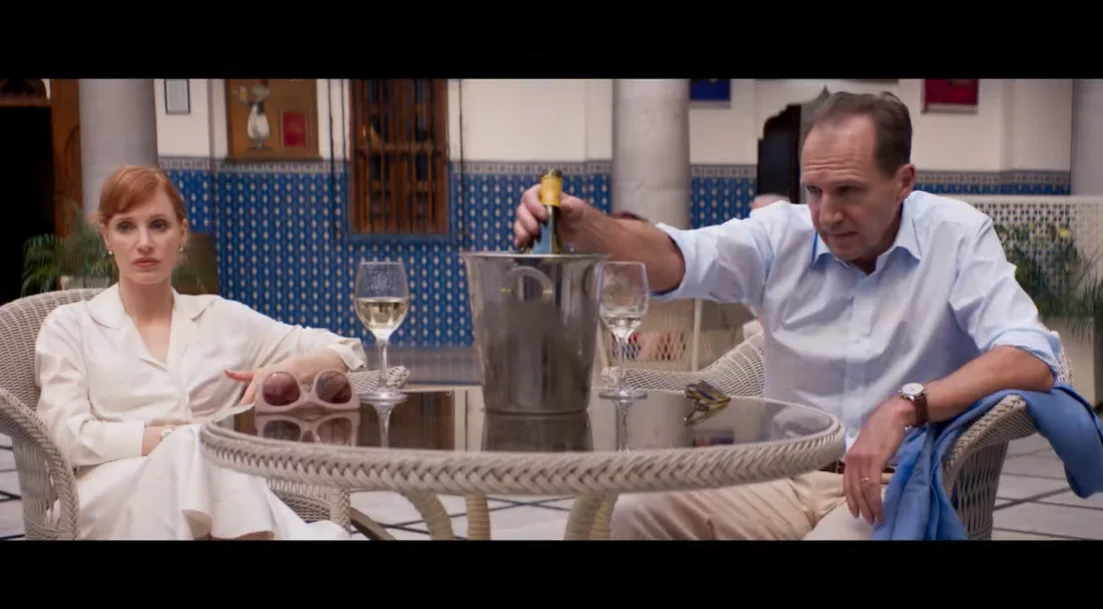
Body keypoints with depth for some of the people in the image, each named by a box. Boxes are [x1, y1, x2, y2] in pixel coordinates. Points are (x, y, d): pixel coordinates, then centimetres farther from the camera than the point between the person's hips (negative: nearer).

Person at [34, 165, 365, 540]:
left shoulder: (222, 317, 19)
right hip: (115, 499, 0)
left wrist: (288, 370, -1)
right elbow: (69, 437, -1)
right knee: (196, 449, -37)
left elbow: (344, 351, 22)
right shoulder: (70, 325, 14)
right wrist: (184, 438, -11)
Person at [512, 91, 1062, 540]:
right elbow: (672, 260, -10)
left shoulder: (957, 236, -6)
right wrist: (584, 226, -32)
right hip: (785, 476, 4)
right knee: (635, 513, -19)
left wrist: (907, 405, -31)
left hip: (899, 485, -3)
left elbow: (1032, 360, -16)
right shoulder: (783, 232, 3)